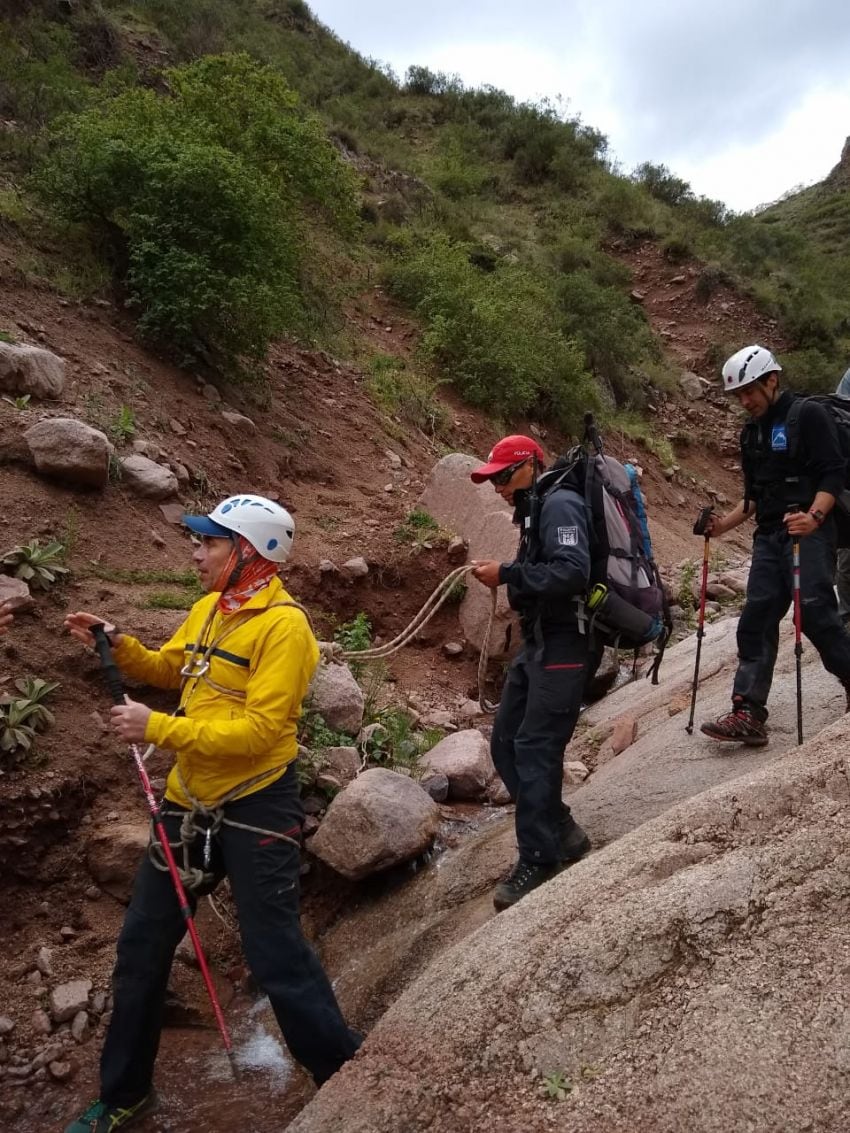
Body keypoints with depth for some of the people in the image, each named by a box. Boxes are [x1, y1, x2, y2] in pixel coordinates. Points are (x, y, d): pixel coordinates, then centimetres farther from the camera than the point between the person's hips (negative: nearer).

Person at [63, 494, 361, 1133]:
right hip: (191, 801, 8)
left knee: (275, 956, 0)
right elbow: (171, 670, 20)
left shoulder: (283, 625, -19)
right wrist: (118, 645, 3)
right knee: (142, 946, 16)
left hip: (256, 806, -8)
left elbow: (260, 729, -26)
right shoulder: (209, 608, 6)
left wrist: (159, 729, -25)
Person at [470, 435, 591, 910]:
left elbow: (572, 571, -26)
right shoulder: (537, 510, 18)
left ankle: (540, 860, 5)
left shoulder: (560, 504, -13)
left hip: (563, 645, -10)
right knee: (506, 742, 10)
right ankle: (562, 832, 21)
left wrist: (507, 575, -21)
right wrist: (504, 575, 3)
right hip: (539, 642, 10)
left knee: (535, 748, -7)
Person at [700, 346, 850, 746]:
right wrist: (726, 523, 8)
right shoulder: (751, 433, 19)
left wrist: (814, 516, -28)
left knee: (816, 615, -12)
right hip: (769, 536, 7)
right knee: (756, 620, -2)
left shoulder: (808, 415, -4)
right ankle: (748, 714, -3)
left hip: (808, 533, -7)